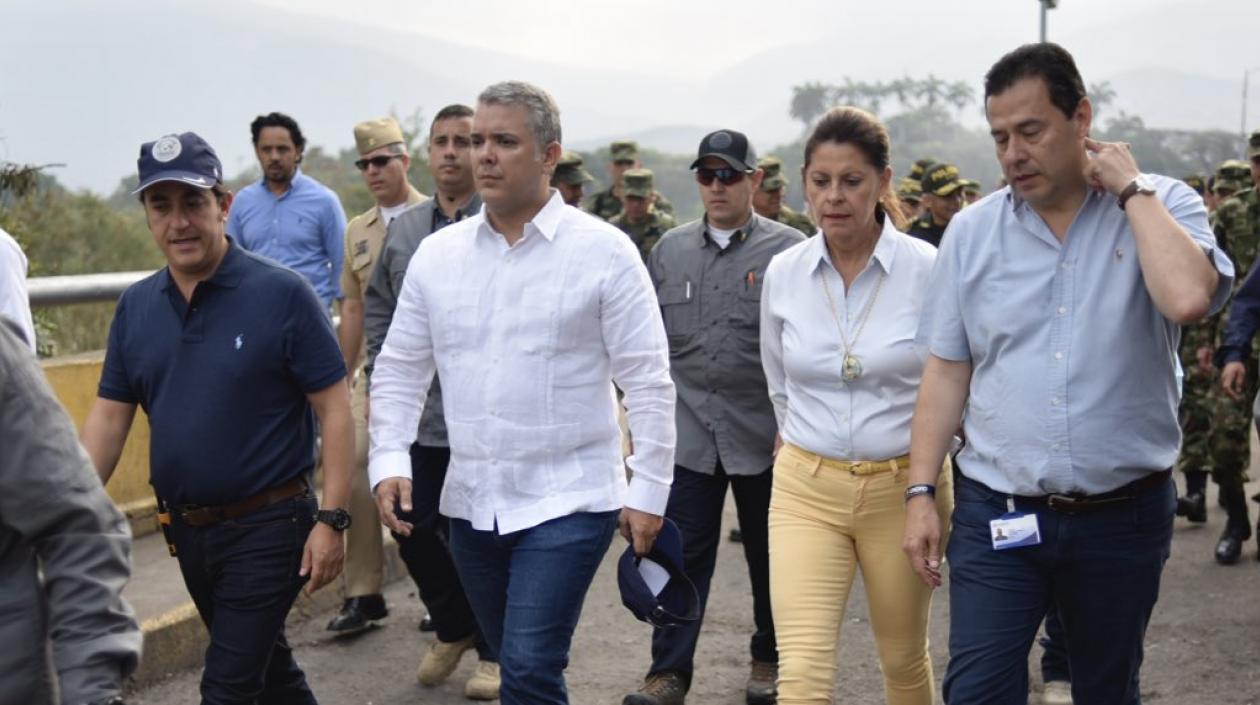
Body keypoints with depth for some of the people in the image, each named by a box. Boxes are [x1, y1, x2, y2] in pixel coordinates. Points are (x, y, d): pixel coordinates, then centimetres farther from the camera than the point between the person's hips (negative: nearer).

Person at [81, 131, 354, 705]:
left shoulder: (282, 294, -13)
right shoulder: (136, 306, 3)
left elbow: (334, 408, -12)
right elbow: (108, 417, 7)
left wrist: (331, 520, -17)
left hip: (267, 526, -5)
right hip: (186, 528, 6)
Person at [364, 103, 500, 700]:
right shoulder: (403, 228, 9)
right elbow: (379, 308, 17)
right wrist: (379, 380, 12)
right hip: (416, 414, 5)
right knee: (413, 528, 11)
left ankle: (493, 650, 22)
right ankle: (452, 627, 35)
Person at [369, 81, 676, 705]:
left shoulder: (602, 251, -7)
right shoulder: (437, 253, 5)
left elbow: (648, 382, -6)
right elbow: (398, 369, 12)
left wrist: (648, 491, -8)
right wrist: (389, 460, -1)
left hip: (568, 501, -5)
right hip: (471, 502, 5)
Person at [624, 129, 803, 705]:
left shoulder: (789, 250, -4)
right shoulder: (670, 250, 8)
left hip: (765, 436, -2)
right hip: (687, 433, 2)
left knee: (769, 556, 12)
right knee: (682, 555, 2)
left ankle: (769, 659, 29)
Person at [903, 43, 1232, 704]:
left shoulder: (1163, 207, -4)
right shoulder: (971, 232, 2)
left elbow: (1188, 298, -26)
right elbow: (946, 372, 6)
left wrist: (1131, 189, -14)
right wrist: (920, 491, 0)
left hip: (1122, 516, -1)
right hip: (996, 514, 1)